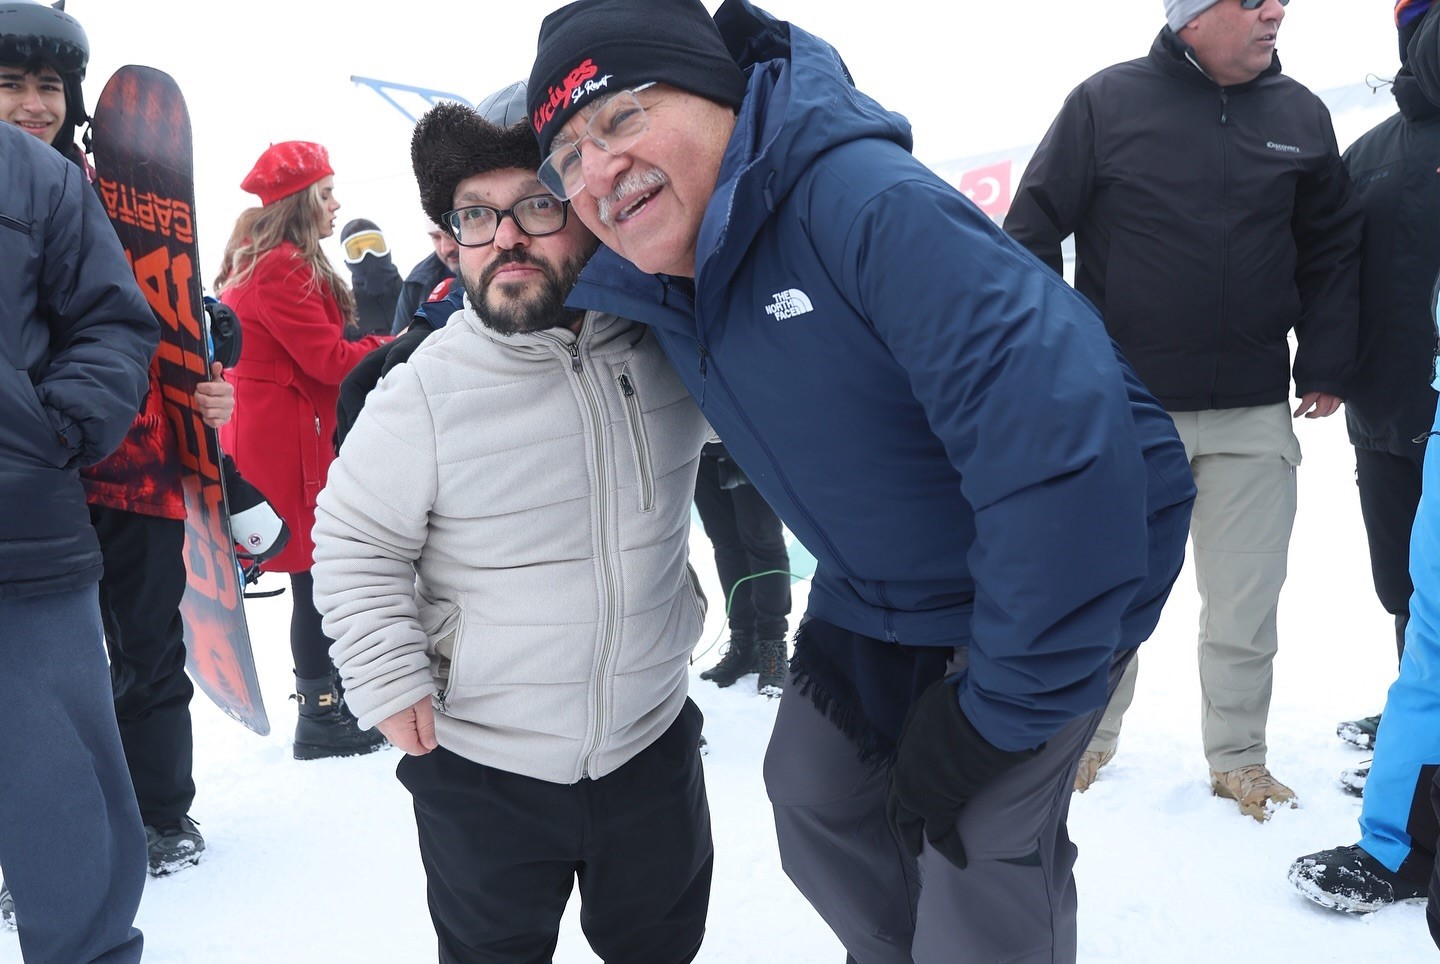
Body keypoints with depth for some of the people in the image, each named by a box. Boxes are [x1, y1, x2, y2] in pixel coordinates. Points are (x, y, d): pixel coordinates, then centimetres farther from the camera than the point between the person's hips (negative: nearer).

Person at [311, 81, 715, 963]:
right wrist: (390, 681, -11)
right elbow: (354, 543, -6)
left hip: (654, 741, 3)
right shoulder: (426, 387, -17)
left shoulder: (669, 346, -9)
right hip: (478, 765, -2)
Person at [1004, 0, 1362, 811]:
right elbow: (1034, 229, -3)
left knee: (1246, 605, 8)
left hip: (1254, 417, 2)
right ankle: (1089, 737, 33)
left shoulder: (1300, 115, 5)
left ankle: (1240, 759, 27)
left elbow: (1333, 248, 13)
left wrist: (1326, 367, 6)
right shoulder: (1108, 102, -5)